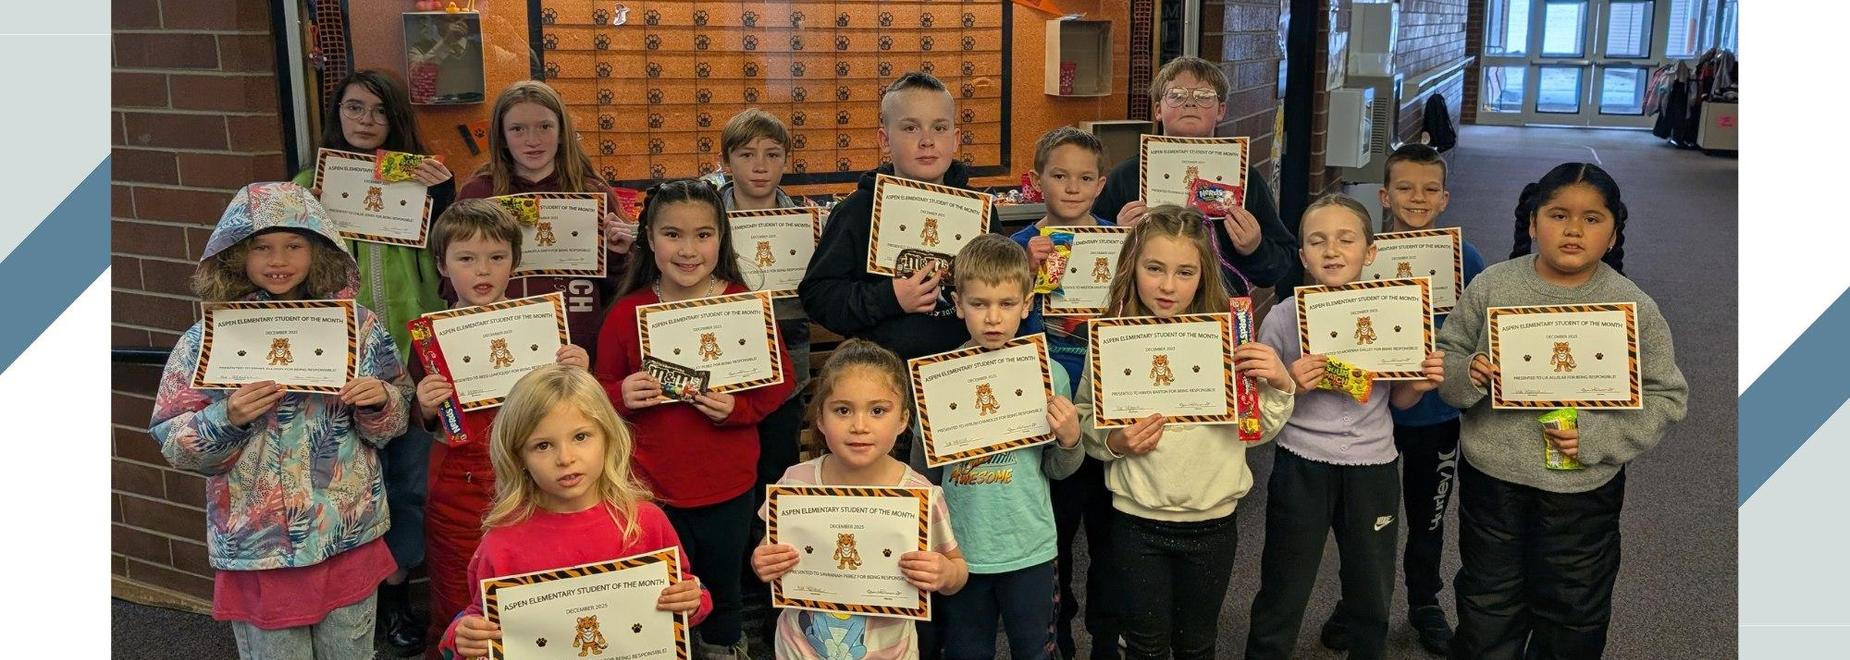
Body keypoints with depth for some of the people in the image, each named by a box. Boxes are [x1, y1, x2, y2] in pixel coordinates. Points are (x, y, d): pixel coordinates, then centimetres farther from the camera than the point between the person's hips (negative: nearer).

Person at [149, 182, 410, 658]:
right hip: (258, 545, -1)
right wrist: (228, 419, -22)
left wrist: (379, 401, -15)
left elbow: (392, 424, 6)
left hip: (350, 536, 2)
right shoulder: (208, 338, -7)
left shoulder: (357, 325, -2)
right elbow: (174, 447, -5)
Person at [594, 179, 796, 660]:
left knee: (723, 591, 21)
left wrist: (737, 407, -20)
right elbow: (603, 389, 4)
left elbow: (780, 382, -4)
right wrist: (622, 395, -18)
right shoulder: (627, 313, -7)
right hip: (652, 488, 0)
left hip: (728, 488, 0)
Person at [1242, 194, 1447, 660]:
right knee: (1282, 593, 6)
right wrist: (1290, 385, -23)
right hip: (1302, 465, -2)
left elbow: (1397, 400, 9)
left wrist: (1421, 385, -11)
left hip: (1373, 464, 3)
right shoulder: (1284, 317, -9)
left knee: (1372, 593, 18)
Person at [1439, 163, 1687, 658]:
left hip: (1583, 489, 0)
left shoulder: (1635, 309, -9)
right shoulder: (1492, 286, -7)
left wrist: (1596, 437, -18)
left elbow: (1666, 397, -5)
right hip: (1491, 475, 1)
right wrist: (1467, 374, -20)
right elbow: (1447, 353, 3)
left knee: (1572, 617, 18)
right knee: (1487, 606, 19)